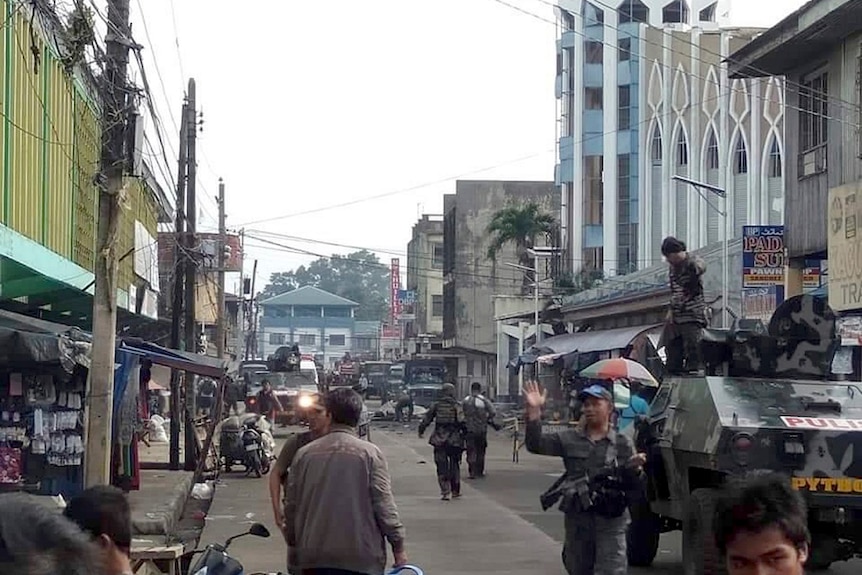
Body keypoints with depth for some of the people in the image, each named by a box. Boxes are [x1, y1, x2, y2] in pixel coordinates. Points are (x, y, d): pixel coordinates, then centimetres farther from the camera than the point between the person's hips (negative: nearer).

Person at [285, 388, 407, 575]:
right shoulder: (368, 453, -7)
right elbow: (384, 505, -8)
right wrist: (398, 545, 1)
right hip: (361, 559, -3)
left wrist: (293, 541, 23)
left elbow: (291, 505, 8)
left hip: (314, 558, 3)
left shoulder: (304, 454, 3)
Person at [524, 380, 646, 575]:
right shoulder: (570, 439, 6)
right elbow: (535, 445, -4)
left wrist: (634, 469, -18)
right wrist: (534, 411, -16)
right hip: (577, 518, 2)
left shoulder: (623, 443, 4)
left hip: (610, 520, -2)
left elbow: (632, 486, 5)